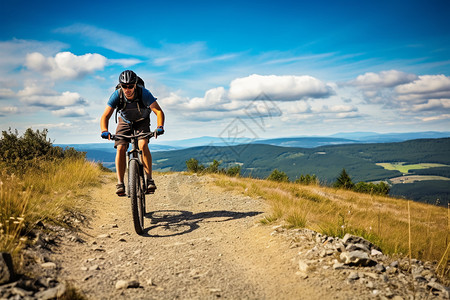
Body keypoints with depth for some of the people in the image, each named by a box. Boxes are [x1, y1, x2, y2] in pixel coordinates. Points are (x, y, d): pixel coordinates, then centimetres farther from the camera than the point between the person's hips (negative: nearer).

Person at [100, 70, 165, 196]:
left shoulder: (144, 93, -31)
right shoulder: (117, 95, -27)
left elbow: (159, 111, -37)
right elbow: (105, 116, -29)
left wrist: (160, 127, -56)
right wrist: (105, 131, -49)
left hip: (142, 122, -1)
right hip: (125, 122, 2)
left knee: (143, 145, -27)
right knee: (120, 148, -19)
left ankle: (149, 179, -17)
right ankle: (120, 183, -12)